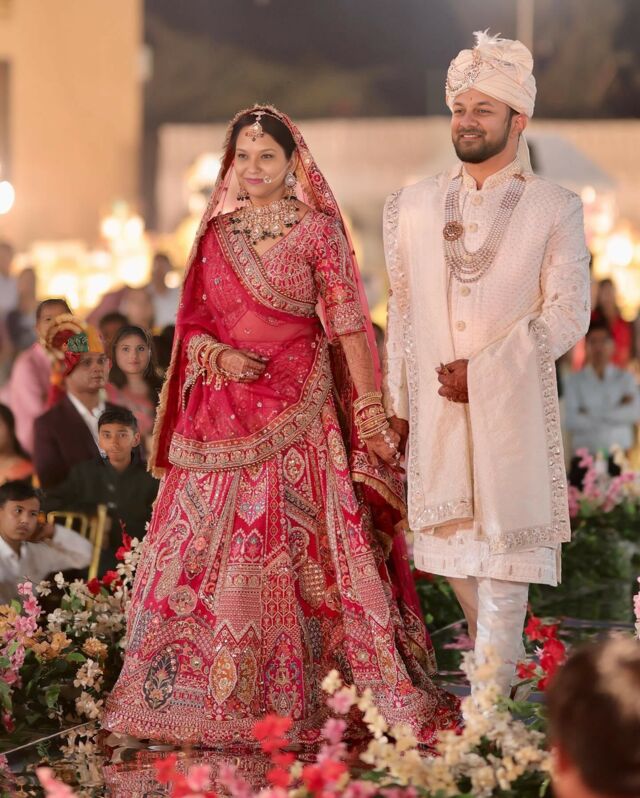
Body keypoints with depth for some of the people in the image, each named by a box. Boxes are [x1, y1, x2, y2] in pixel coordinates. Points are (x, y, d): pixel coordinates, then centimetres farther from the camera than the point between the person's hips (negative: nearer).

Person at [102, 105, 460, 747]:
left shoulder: (318, 229, 0)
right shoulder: (217, 233, 11)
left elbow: (347, 322, -3)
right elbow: (192, 321, 14)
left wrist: (368, 407, -8)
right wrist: (220, 356, -7)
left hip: (299, 406, -4)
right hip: (223, 410, 4)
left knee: (300, 544, -6)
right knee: (211, 545, 2)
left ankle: (295, 695, 0)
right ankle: (212, 691, 11)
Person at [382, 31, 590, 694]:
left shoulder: (555, 209, -1)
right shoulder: (412, 206, 10)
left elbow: (567, 314, -7)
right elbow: (401, 310, 13)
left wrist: (482, 371, -14)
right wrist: (395, 403, 9)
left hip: (512, 407, -4)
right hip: (434, 407, 4)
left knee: (503, 547, -5)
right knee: (450, 537, 10)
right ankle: (497, 654, 30)